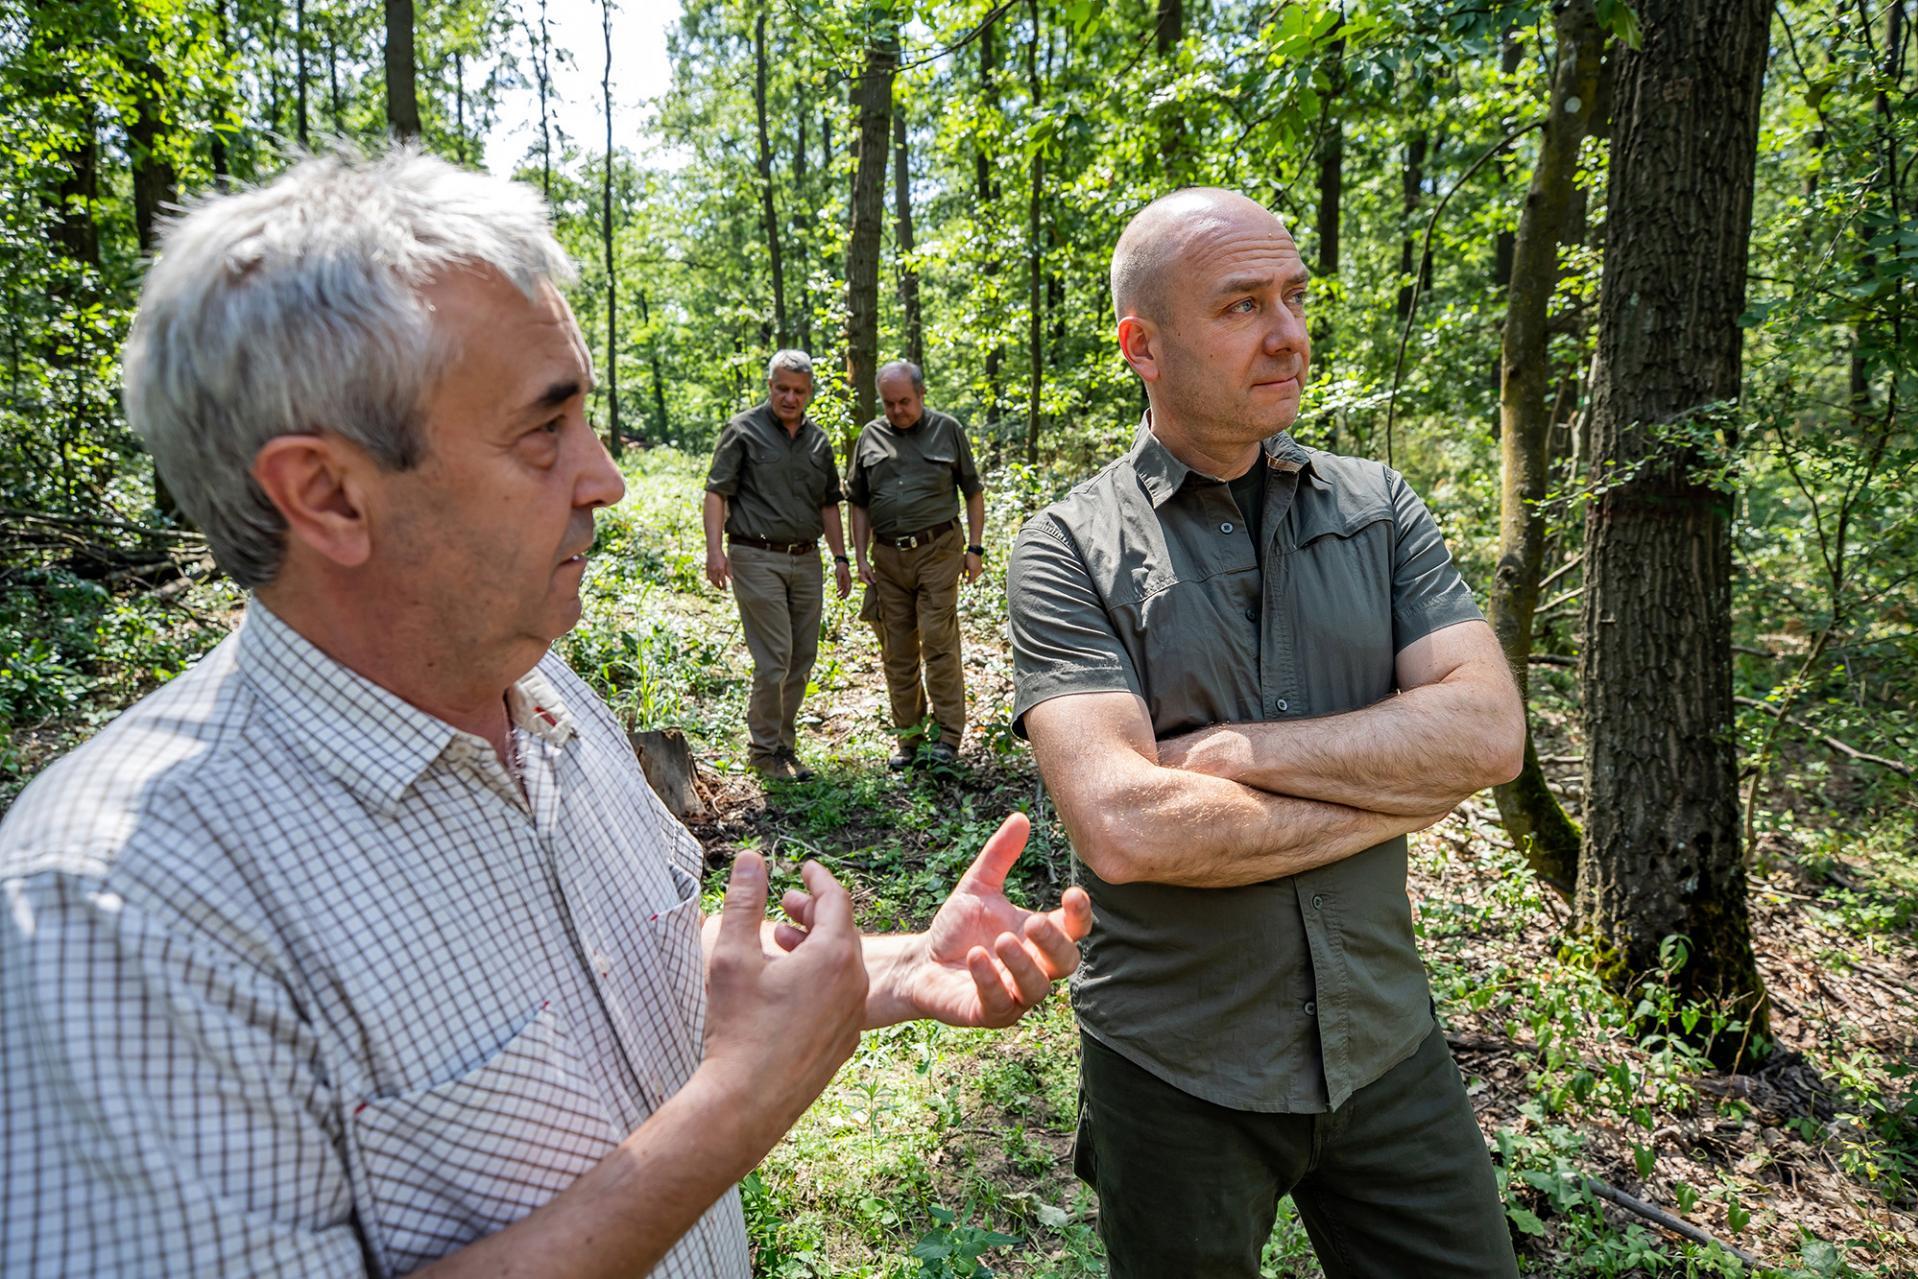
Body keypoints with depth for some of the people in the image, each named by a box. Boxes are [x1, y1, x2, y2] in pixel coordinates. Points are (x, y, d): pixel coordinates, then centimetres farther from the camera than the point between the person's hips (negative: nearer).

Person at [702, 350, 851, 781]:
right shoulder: (744, 430, -1)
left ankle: (785, 744, 21)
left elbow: (829, 502, 20)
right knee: (774, 660, -8)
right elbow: (717, 491, -6)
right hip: (757, 558, -6)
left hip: (805, 559, 6)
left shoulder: (818, 439, 15)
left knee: (803, 659, 8)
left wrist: (840, 557, 14)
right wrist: (715, 549, -16)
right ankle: (764, 750, 6)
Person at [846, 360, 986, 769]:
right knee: (896, 652, 6)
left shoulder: (947, 429, 5)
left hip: (938, 550, -3)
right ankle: (908, 736, 16)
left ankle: (948, 734, 1)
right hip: (888, 555, 3)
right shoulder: (871, 436, 11)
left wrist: (975, 547, 2)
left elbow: (973, 492, 8)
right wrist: (861, 558, 8)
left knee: (938, 642, -7)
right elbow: (859, 503, 15)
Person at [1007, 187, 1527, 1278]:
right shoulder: (1070, 552, -12)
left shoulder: (1378, 505, 0)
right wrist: (1392, 796, -15)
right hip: (1179, 1067, -2)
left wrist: (1222, 750, -19)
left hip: (1384, 1039, 3)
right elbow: (1123, 827, -25)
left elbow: (1488, 730, -12)